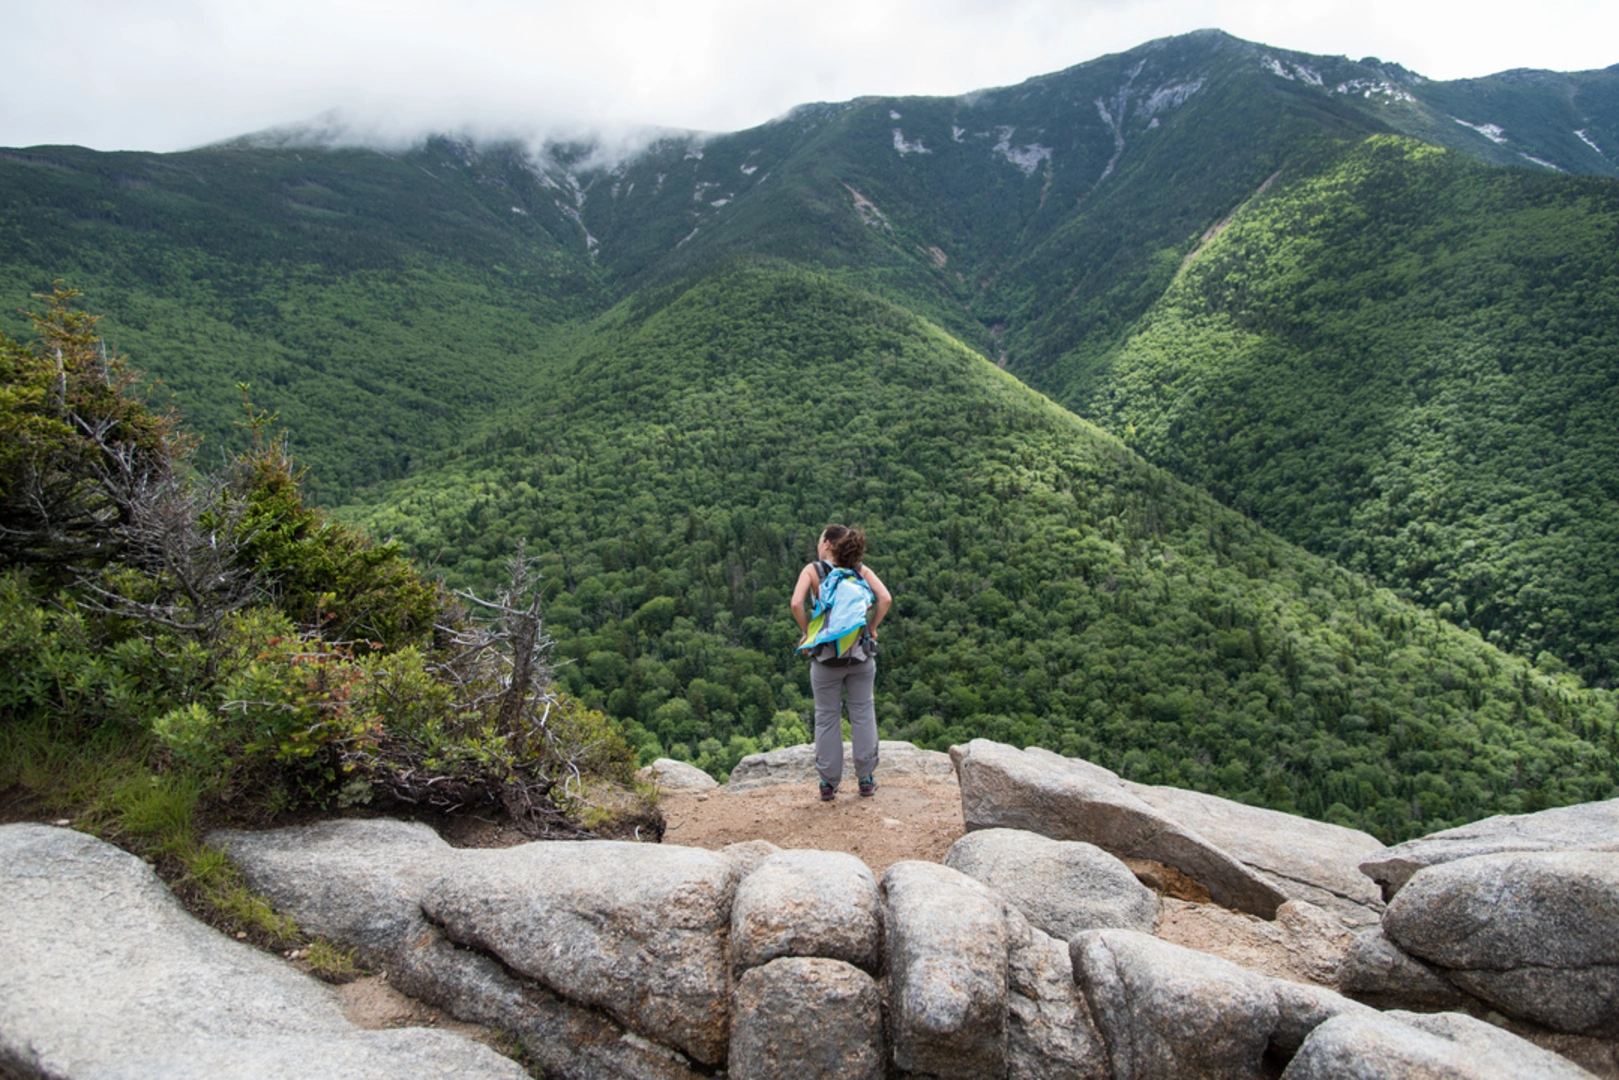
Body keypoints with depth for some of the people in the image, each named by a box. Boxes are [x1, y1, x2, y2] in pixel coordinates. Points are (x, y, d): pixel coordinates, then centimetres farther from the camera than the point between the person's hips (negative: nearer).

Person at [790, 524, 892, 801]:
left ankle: (829, 783, 14)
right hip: (861, 653, 2)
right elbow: (885, 598, -11)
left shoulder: (812, 570, -4)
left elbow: (796, 604, -18)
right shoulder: (861, 569, 2)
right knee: (863, 714, 12)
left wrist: (808, 632, -5)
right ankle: (866, 778, 17)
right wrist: (871, 627, 0)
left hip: (825, 655, -2)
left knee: (827, 718, 9)